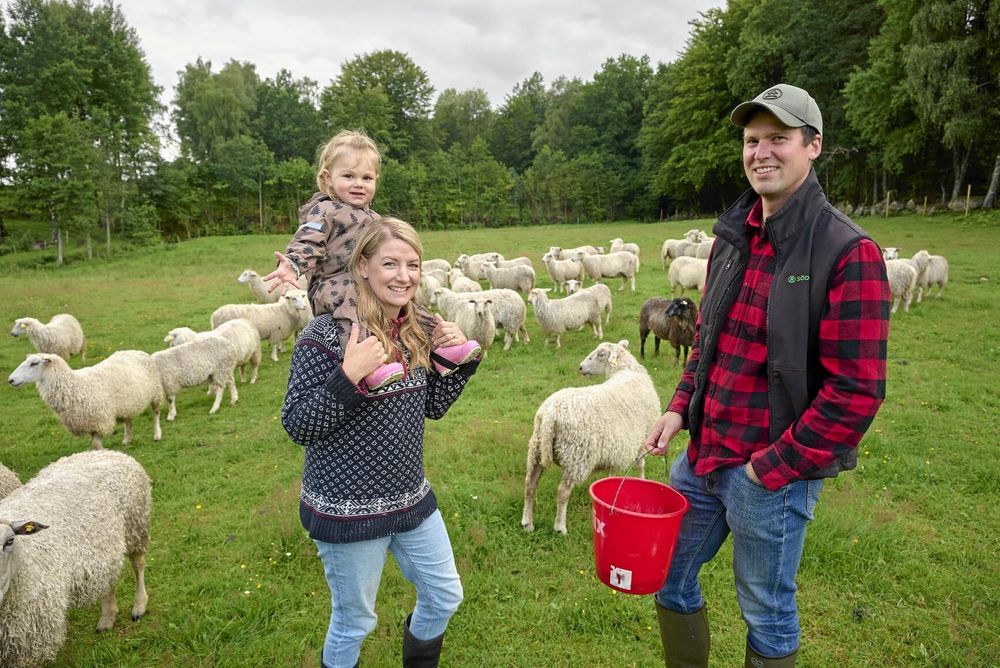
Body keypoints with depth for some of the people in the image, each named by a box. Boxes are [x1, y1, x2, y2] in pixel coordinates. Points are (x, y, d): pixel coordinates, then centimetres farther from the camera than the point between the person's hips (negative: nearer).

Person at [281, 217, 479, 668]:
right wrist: (348, 375, -32)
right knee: (355, 621, 14)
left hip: (410, 498, 7)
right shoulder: (325, 334, -20)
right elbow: (297, 426, -18)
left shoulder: (415, 331, 0)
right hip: (347, 509, -6)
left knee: (445, 597, 22)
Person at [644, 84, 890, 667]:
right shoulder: (734, 236, 6)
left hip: (775, 471, -7)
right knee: (669, 579, 20)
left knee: (767, 613, 14)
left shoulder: (847, 251, -16)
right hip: (700, 455, 7)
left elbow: (857, 390, -19)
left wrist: (774, 467, -17)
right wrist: (681, 408, 3)